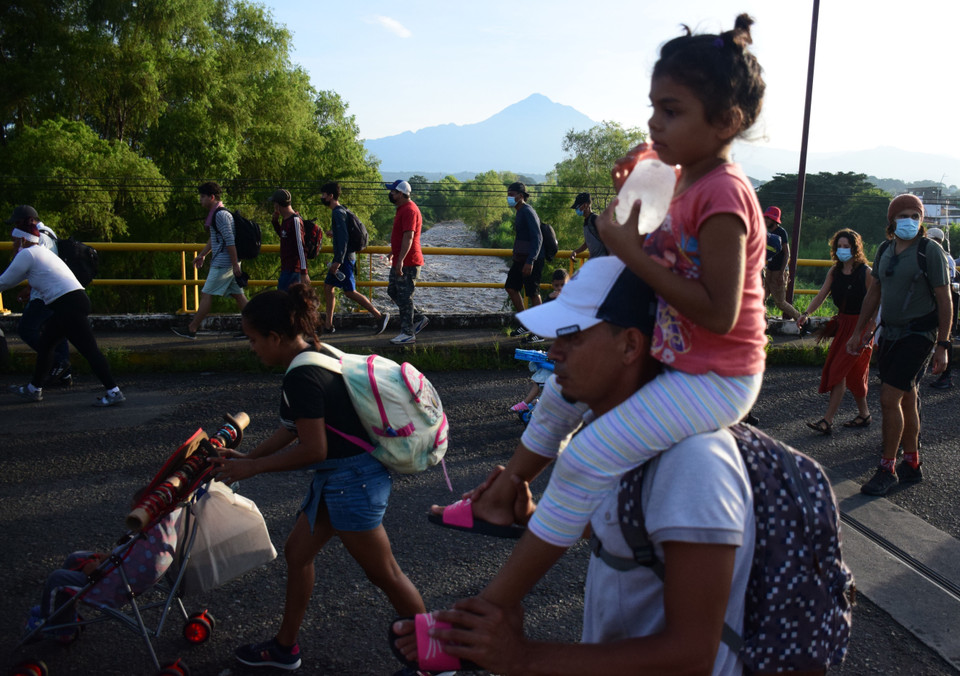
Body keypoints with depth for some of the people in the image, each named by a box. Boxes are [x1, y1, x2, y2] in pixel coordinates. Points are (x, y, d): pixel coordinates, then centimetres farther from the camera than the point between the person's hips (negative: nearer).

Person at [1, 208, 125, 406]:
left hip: (69, 306, -10)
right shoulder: (41, 252, 23)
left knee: (89, 350, -11)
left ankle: (114, 392, -12)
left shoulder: (26, 254, -4)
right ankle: (34, 389, 32)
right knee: (44, 344, 20)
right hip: (75, 303, 10)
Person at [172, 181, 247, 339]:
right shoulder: (215, 214, 17)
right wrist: (202, 254, 31)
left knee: (207, 295, -5)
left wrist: (235, 265, -22)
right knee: (238, 295, 8)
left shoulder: (221, 214, -15)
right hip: (225, 262, 10)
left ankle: (191, 330, 0)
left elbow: (230, 241, -20)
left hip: (223, 263, -10)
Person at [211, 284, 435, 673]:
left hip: (352, 480, -10)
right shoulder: (314, 356, 6)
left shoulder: (302, 377, -24)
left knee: (384, 574, 5)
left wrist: (253, 467, -12)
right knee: (297, 551, 19)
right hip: (339, 477, 10)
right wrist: (248, 456, 15)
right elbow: (294, 428, 14)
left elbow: (313, 449, -23)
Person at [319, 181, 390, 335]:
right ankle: (328, 325, 15)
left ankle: (380, 316, -2)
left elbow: (343, 237, -25)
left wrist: (338, 261, -28)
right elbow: (345, 233, 22)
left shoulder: (338, 213, -17)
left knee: (350, 292, -7)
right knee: (328, 287, 11)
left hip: (345, 258, -10)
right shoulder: (340, 210, 13)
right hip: (342, 258, 10)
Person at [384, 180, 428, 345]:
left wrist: (401, 260, -31)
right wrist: (393, 253, 36)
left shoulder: (409, 210, -17)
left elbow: (408, 237, -26)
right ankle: (418, 320, 22)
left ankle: (408, 334, 1)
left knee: (404, 297, -6)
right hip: (400, 261, 11)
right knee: (393, 291, 16)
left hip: (407, 263, -11)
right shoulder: (402, 208, 17)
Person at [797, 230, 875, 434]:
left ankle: (828, 420, -10)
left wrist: (868, 333, -16)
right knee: (852, 374, 13)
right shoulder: (834, 271, 4)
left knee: (839, 370, -11)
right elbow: (821, 296, 2)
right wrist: (807, 314, -16)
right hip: (842, 323, 7)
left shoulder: (866, 272, -13)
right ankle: (864, 414, 28)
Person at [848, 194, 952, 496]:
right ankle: (912, 465, 24)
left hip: (918, 335, -6)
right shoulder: (884, 251, 7)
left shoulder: (931, 252, -10)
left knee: (889, 399, -12)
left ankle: (887, 468, -1)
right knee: (906, 400, 13)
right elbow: (874, 293, 16)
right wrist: (858, 332, 15)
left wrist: (942, 346, -12)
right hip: (890, 332, 6)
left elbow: (944, 301, -9)